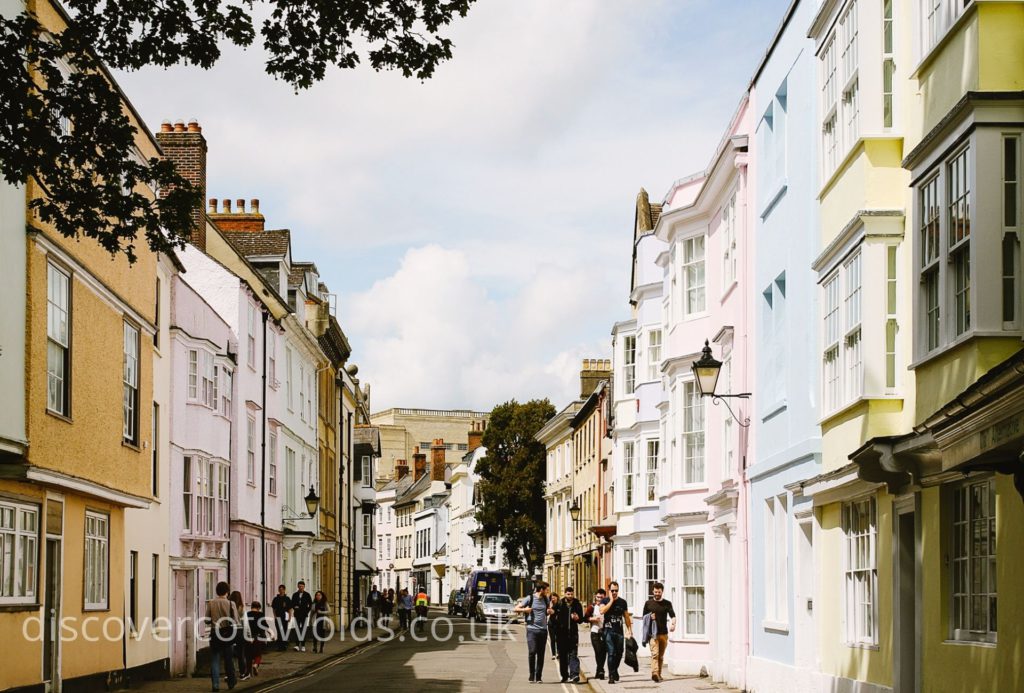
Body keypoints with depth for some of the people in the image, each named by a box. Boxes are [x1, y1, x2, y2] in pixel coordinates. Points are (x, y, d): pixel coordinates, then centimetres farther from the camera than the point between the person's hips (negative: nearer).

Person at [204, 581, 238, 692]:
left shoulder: (211, 603, -7)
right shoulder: (230, 603, -10)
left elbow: (207, 620, -4)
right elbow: (235, 621, -9)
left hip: (215, 633, 0)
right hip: (227, 632, 0)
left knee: (215, 659, 6)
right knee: (228, 659, 15)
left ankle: (216, 684, 2)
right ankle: (231, 681, 25)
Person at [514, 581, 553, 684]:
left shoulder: (546, 599, 11)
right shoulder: (529, 599, -2)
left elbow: (550, 610, 27)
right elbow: (516, 608, 0)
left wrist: (551, 611, 3)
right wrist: (524, 610, -19)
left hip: (543, 629, 4)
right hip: (532, 629, -4)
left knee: (541, 654, 4)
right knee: (532, 652, -12)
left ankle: (538, 677, 10)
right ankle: (532, 676, 1)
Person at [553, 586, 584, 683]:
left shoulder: (577, 605, 5)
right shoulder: (559, 605, 1)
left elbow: (581, 619, 10)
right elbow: (553, 617, 6)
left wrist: (577, 618, -11)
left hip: (573, 633, -1)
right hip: (562, 634, 1)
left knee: (573, 654, -10)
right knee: (562, 656, 8)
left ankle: (574, 675, -18)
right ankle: (564, 676, 17)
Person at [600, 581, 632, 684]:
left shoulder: (622, 602, 9)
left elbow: (626, 617, 13)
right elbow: (602, 611, -19)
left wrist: (629, 630, 8)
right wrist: (611, 601, -14)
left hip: (619, 631, 3)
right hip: (609, 631, -3)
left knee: (619, 653, 10)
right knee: (611, 653, -10)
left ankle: (615, 671, 34)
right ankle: (611, 676, -8)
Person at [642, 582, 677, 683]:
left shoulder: (667, 603, 7)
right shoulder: (648, 603, 7)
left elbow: (672, 615, -5)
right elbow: (644, 617, 13)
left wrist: (673, 624, -25)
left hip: (663, 633, 2)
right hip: (653, 633, -2)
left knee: (661, 655, 10)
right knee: (655, 653, -16)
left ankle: (658, 674, 19)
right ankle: (654, 673, -28)